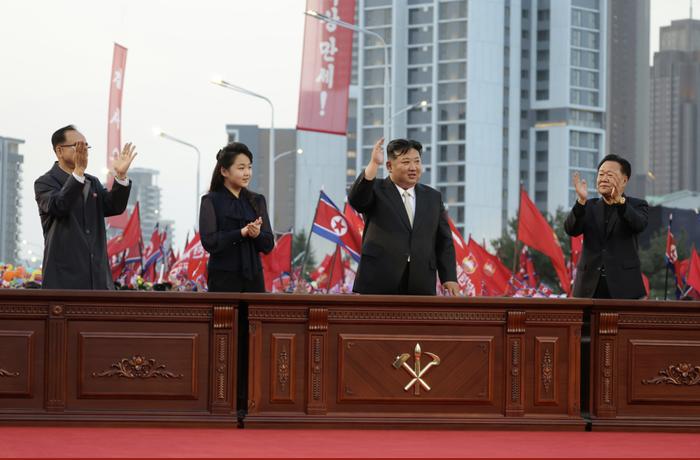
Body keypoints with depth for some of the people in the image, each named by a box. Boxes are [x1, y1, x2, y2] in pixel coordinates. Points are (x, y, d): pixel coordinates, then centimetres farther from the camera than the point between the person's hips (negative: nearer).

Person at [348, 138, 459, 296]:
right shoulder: (376, 190, 5)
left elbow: (443, 242, 15)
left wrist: (449, 278, 5)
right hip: (379, 285, -3)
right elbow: (356, 199, -18)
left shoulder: (433, 197, 16)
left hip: (419, 287, 3)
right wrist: (374, 164, -27)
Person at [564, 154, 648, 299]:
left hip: (624, 288, -2)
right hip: (590, 287, 2)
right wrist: (581, 201, -22)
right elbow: (572, 230, -4)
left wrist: (619, 200, -34)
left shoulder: (637, 205, 6)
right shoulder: (589, 207, 14)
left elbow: (639, 225, -16)